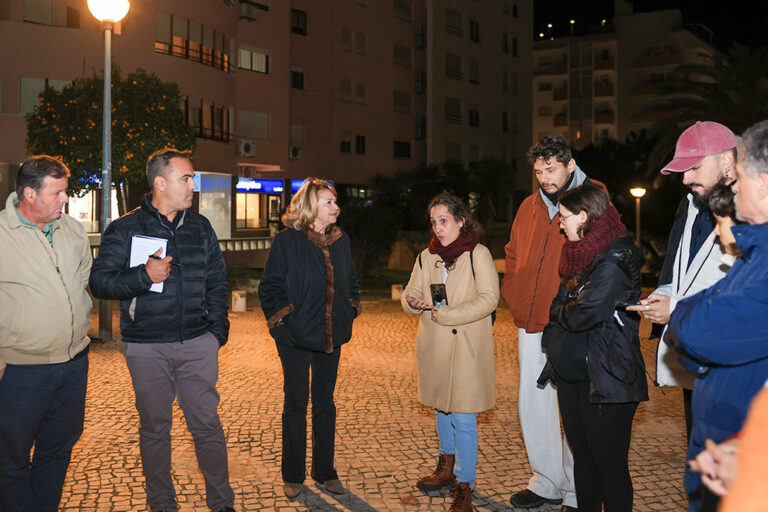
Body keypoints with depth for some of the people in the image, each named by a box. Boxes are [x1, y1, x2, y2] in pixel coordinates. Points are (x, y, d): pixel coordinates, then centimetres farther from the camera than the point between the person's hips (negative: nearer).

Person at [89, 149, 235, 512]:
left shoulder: (200, 227, 9)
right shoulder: (124, 229, -1)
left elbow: (217, 281, 15)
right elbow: (99, 282, -4)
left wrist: (218, 328, 7)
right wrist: (144, 275, -19)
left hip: (198, 344, 2)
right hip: (147, 348, -2)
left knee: (207, 424, 4)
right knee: (154, 428, 10)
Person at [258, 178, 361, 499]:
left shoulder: (341, 241, 6)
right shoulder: (286, 241, -9)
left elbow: (351, 282, 18)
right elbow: (270, 288, -6)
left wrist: (350, 311, 6)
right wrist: (283, 318, -12)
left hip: (331, 337, 5)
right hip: (296, 339, -4)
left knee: (325, 403, 13)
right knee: (296, 404, 6)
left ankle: (324, 471, 26)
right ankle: (293, 476, 21)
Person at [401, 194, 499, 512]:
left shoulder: (478, 254, -8)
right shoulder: (426, 257, 10)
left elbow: (488, 299, -16)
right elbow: (411, 293, 10)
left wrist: (447, 315, -20)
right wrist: (413, 302, -15)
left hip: (466, 346, -6)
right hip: (434, 346, 6)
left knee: (463, 418, -5)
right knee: (441, 408, 20)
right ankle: (447, 468, 39)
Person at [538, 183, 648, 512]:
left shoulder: (616, 259, -17)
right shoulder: (581, 253, 12)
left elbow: (585, 314, -23)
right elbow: (560, 306, 17)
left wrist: (560, 311, -4)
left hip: (604, 380, -9)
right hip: (571, 373, 9)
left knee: (609, 462, 2)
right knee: (582, 455, 18)